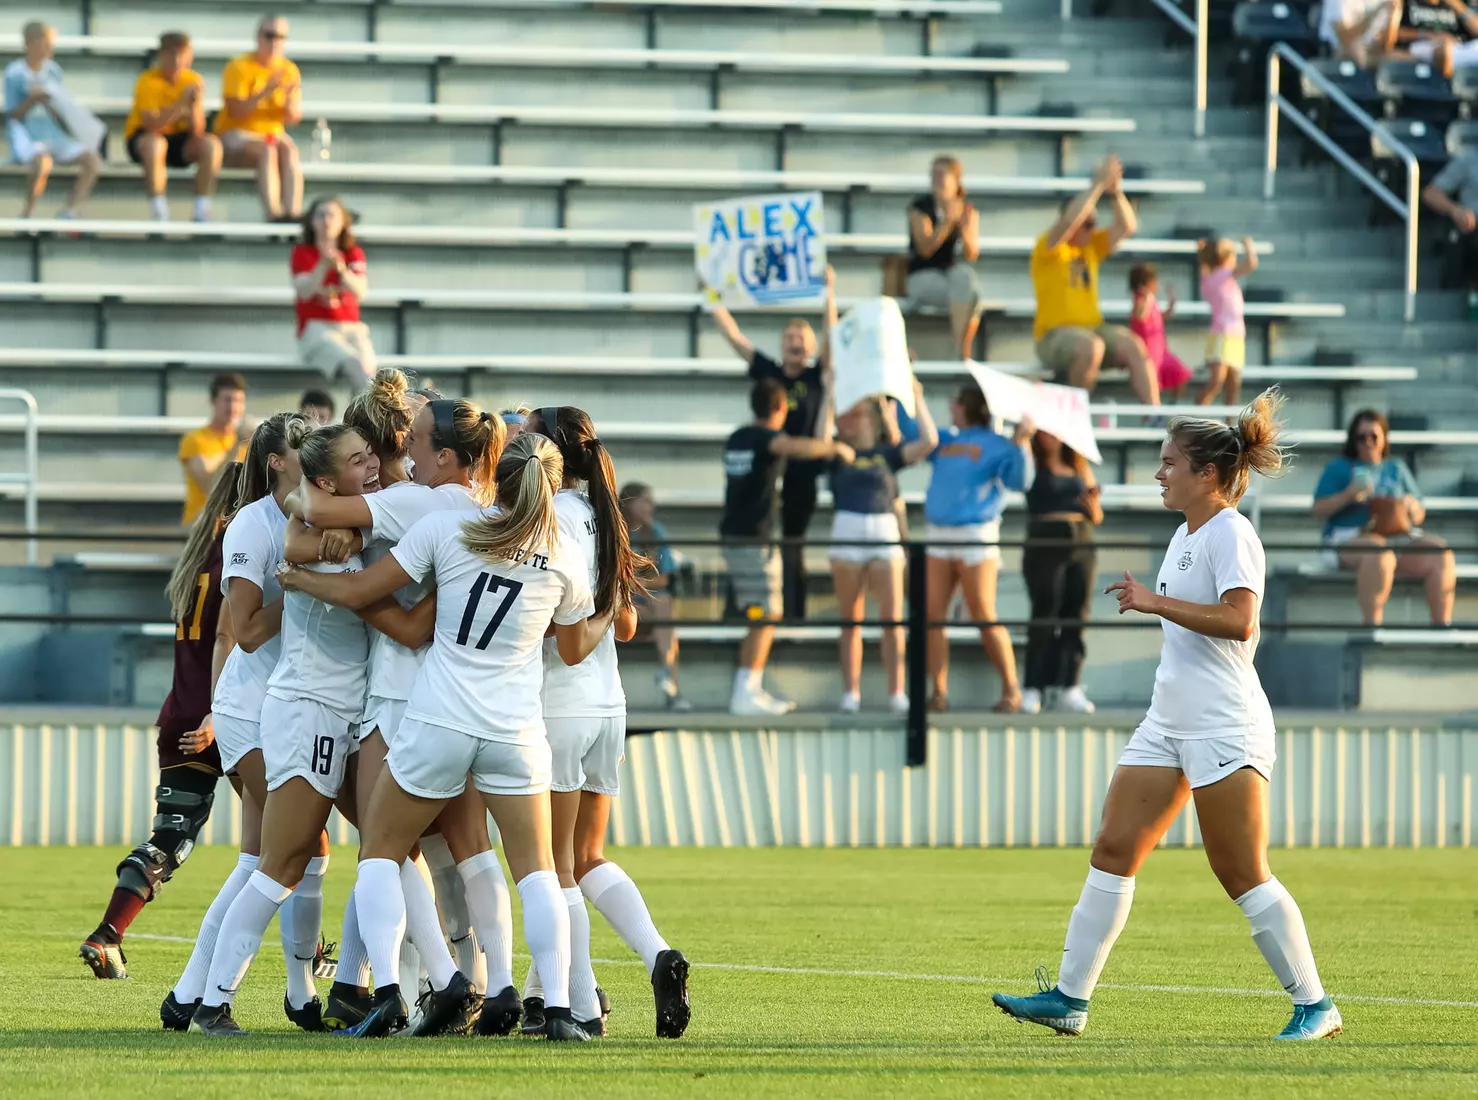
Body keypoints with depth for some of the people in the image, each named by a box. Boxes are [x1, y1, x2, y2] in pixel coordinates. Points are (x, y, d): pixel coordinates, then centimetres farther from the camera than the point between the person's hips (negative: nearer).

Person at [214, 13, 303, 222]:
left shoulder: (289, 70, 7)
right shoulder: (239, 68, -6)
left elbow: (294, 118, 3)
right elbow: (235, 111, -17)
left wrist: (289, 102, -20)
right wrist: (264, 92, -28)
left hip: (273, 133, 4)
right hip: (235, 136, -4)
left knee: (289, 149, -30)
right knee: (267, 150, -34)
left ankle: (293, 211, -45)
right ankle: (272, 212, -47)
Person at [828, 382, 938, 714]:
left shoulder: (887, 454, 11)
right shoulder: (838, 455, 9)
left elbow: (928, 441, 1)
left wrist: (917, 400, 6)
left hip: (885, 535, 0)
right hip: (847, 533, 0)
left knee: (892, 619, -4)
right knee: (851, 621, 3)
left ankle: (897, 693, -2)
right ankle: (850, 693, 6)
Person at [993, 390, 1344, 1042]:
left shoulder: (1230, 534, -12)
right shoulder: (1186, 535, 16)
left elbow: (1239, 620, -25)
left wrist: (1158, 602, -22)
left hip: (1224, 728, -9)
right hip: (1170, 721, 9)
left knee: (1240, 873, -8)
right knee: (1114, 850, 3)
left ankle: (1314, 1005, -1)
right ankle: (1070, 999, 4)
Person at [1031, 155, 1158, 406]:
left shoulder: (1092, 246, 17)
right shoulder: (1048, 247, -2)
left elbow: (1127, 227, 10)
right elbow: (1070, 220, -20)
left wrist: (1115, 192, -5)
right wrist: (1098, 185, -19)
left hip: (1093, 329, 6)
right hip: (1054, 336, -6)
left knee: (1134, 346, -22)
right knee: (1091, 347, -37)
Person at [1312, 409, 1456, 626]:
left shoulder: (1397, 469, 25)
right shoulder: (1338, 468, 15)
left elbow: (1419, 516, 22)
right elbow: (1319, 509, 4)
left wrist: (1412, 506, -2)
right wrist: (1347, 496, -13)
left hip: (1401, 538, 4)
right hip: (1350, 541, -4)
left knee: (1441, 556, -25)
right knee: (1380, 555, -41)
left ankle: (1442, 625, -29)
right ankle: (1371, 625, -45)